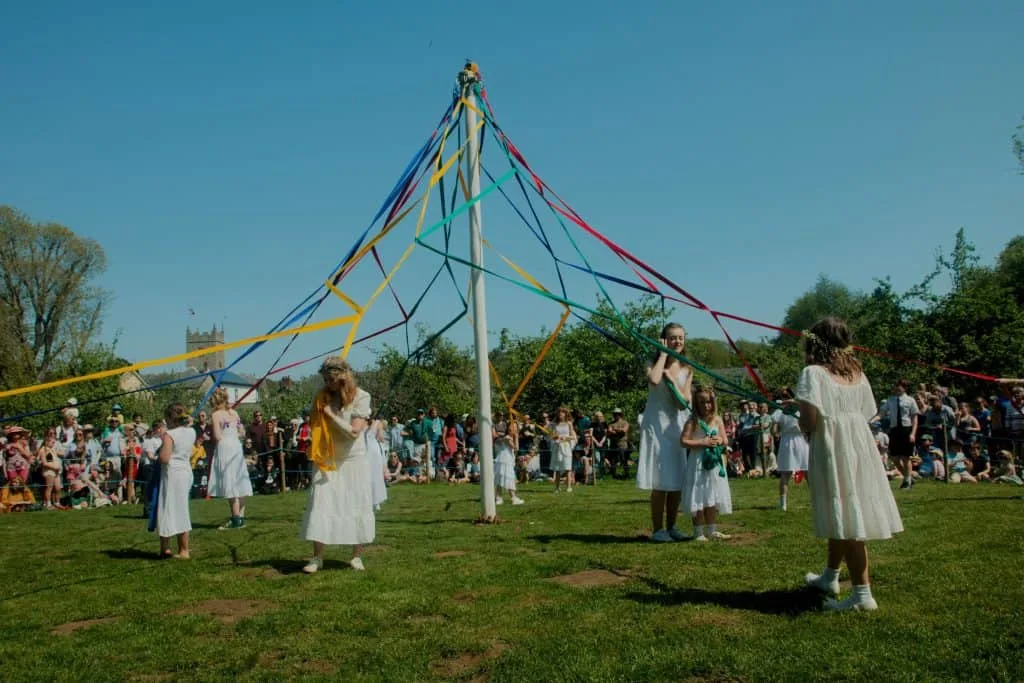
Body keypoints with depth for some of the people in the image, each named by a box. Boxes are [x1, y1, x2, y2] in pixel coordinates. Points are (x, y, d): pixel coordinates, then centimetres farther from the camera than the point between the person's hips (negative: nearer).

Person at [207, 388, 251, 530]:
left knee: (230, 485, -3)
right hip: (236, 447, 7)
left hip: (224, 448, -7)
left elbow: (217, 436, -12)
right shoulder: (233, 412, 9)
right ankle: (240, 517, 14)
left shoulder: (216, 415, -8)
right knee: (239, 483, 9)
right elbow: (242, 432, 10)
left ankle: (236, 519, -2)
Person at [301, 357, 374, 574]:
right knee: (320, 506, -2)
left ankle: (356, 556, 16)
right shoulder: (324, 396, 2)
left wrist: (331, 414, -17)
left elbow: (354, 431, -17)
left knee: (357, 507, 3)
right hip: (327, 461, 3)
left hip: (353, 461, -3)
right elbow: (314, 424, 12)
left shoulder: (361, 397, -10)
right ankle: (317, 557, 6)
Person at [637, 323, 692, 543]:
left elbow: (683, 402, -4)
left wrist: (671, 378, -12)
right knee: (660, 482, -6)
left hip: (677, 426, 4)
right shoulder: (654, 365, -3)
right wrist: (663, 354, -17)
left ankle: (671, 527, 20)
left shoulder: (686, 370, 7)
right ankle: (658, 529, 3)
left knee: (677, 482, 7)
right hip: (656, 426, -4)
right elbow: (654, 379, -29)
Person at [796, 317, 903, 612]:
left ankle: (862, 594, 0)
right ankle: (829, 577, 36)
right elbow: (866, 413, 8)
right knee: (845, 518, 19)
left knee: (844, 522, -2)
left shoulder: (814, 372, -10)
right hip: (860, 447, 8)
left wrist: (802, 423, 4)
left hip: (832, 452, -8)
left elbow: (808, 421, -17)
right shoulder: (857, 372, 10)